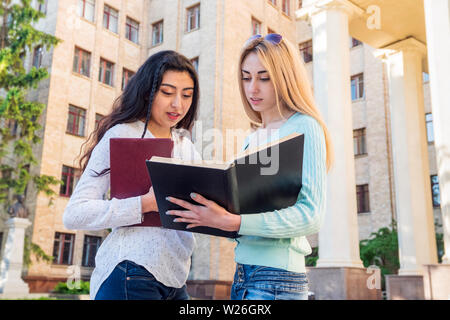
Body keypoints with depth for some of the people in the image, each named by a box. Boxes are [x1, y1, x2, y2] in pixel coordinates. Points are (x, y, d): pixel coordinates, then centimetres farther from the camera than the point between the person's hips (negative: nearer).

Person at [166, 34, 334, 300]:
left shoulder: (304, 128, -7)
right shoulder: (251, 140, 16)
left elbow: (311, 215, -17)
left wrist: (232, 222, -24)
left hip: (276, 276, -7)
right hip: (243, 275, 7)